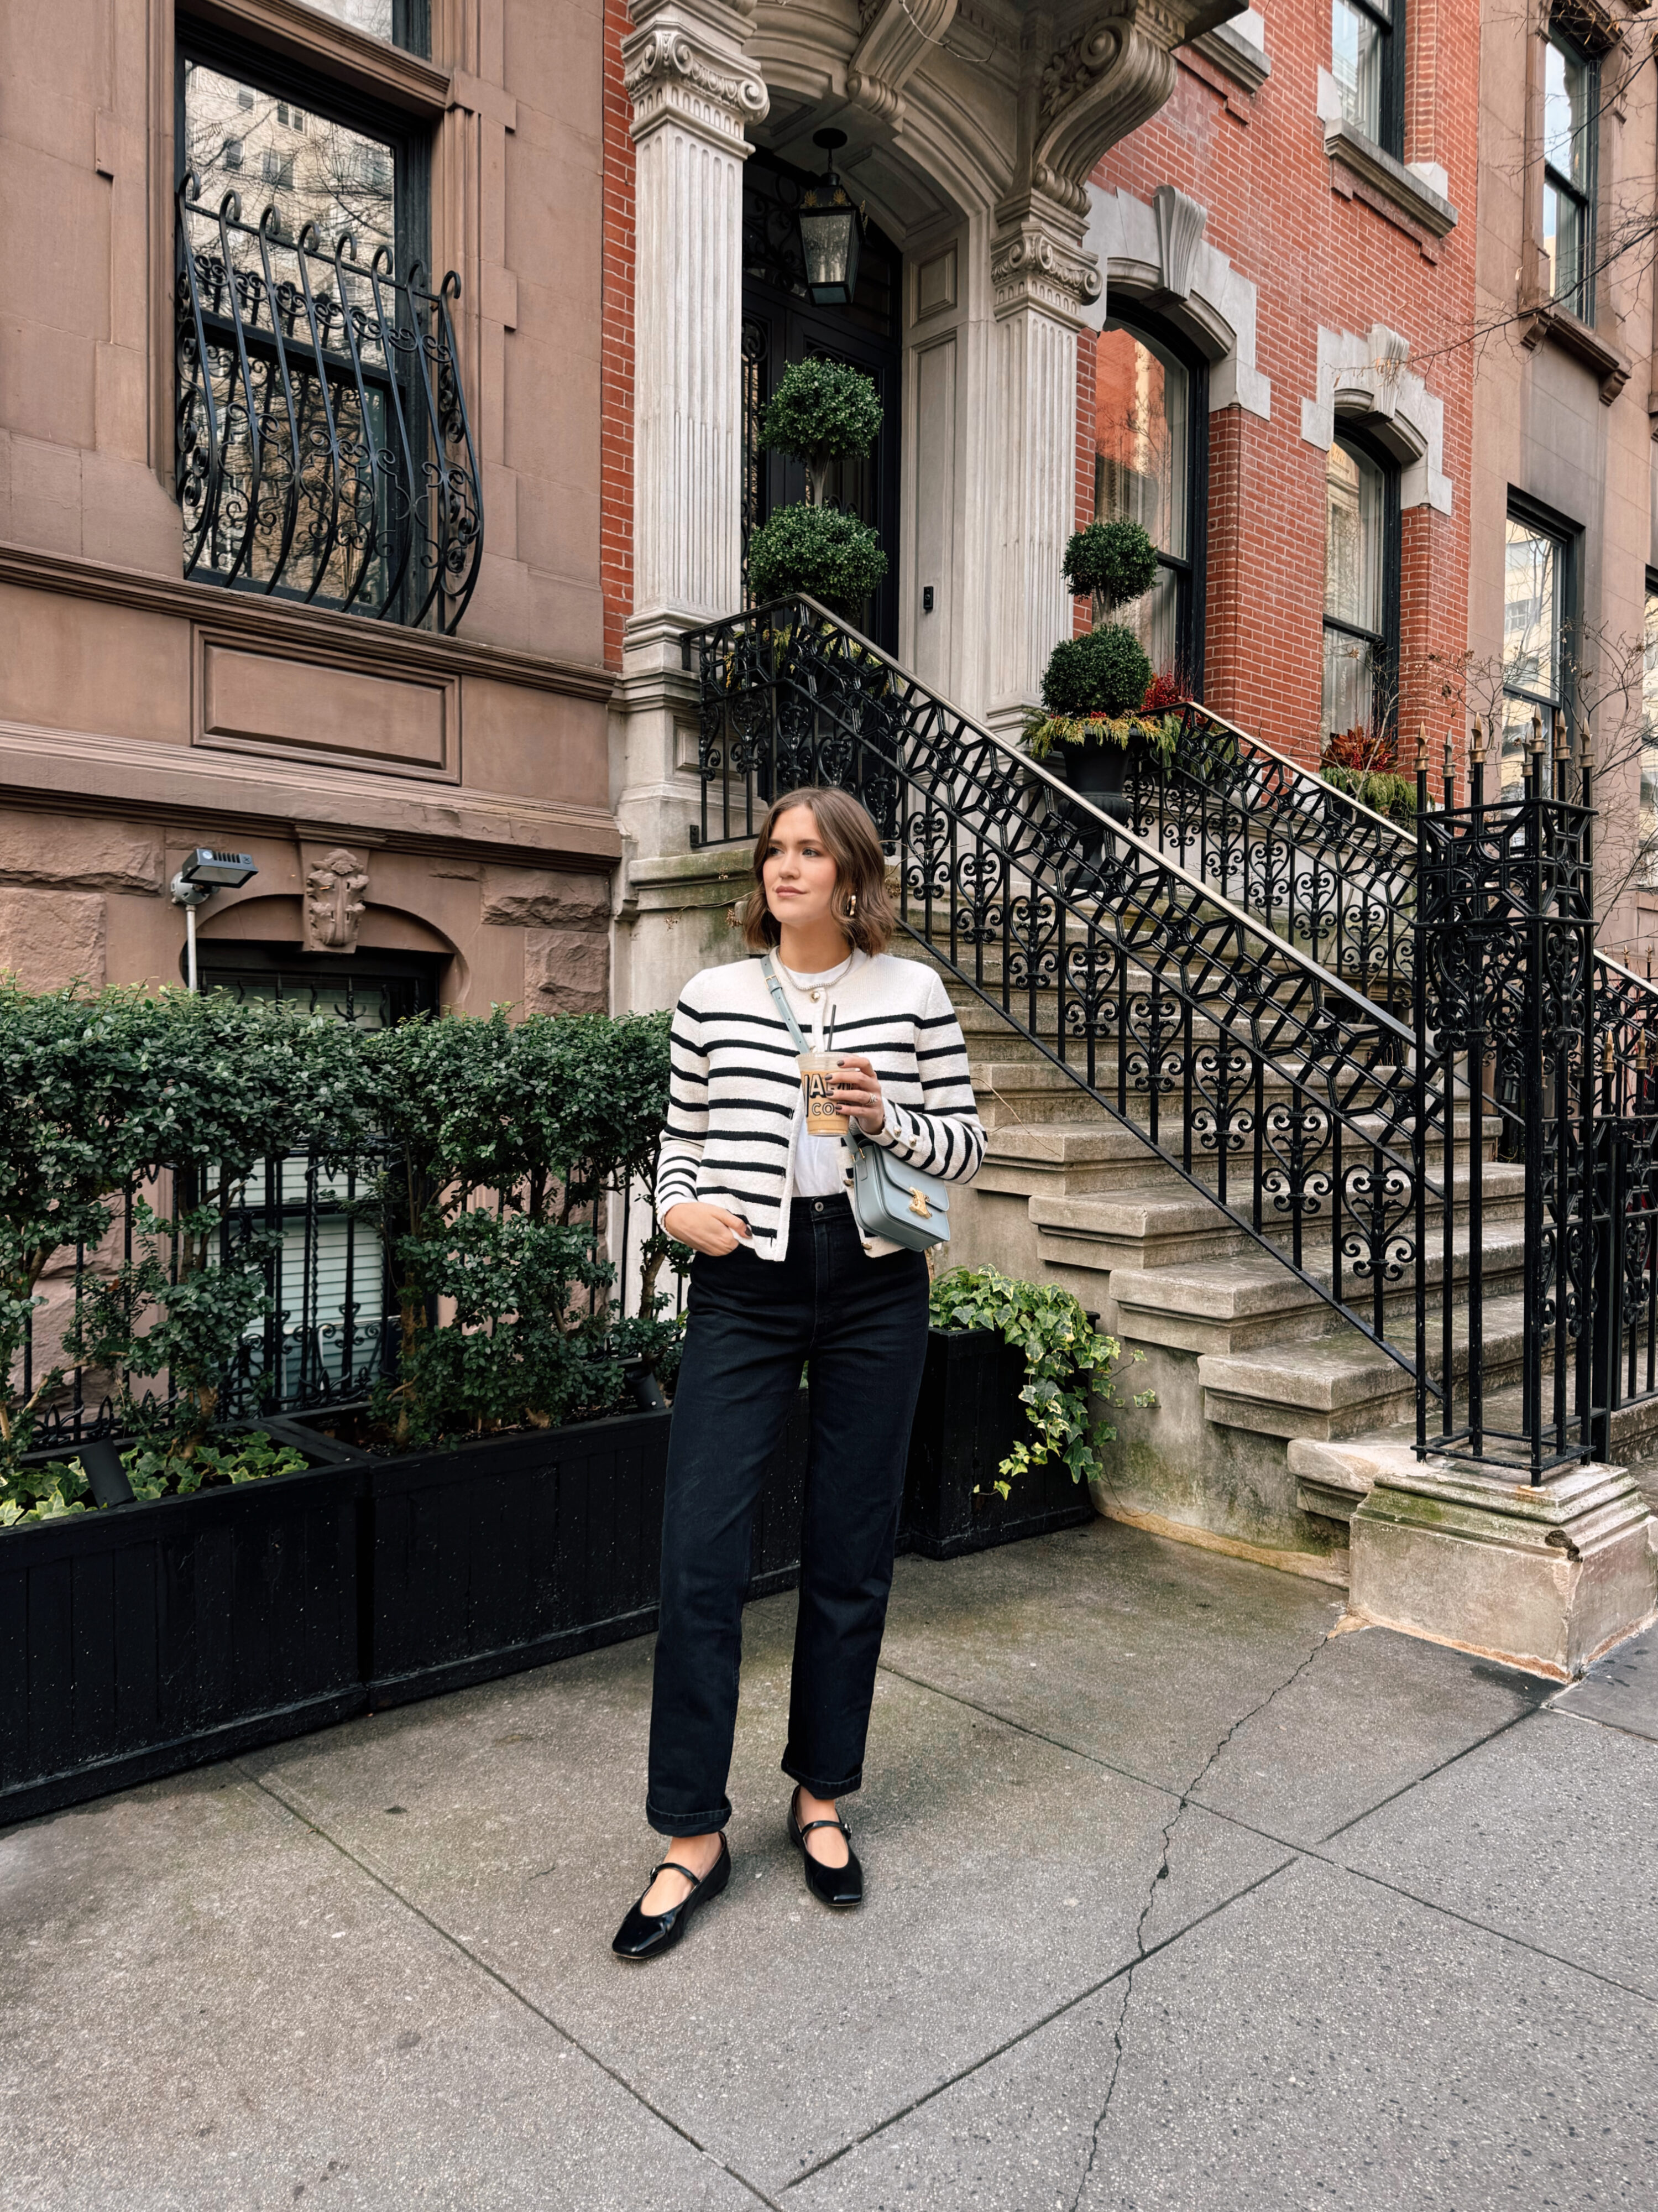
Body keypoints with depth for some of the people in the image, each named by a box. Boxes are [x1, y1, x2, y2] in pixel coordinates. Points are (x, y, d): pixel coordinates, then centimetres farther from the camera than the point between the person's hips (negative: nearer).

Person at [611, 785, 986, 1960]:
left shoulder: (913, 993, 3)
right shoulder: (713, 996, 5)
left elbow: (967, 1146, 6)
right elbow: (682, 1140, 12)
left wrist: (887, 1117, -12)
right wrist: (679, 1204, -8)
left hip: (875, 1288, 0)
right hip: (745, 1287, 0)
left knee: (852, 1556, 10)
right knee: (700, 1554, -3)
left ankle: (823, 1797, 31)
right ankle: (695, 1834, 15)